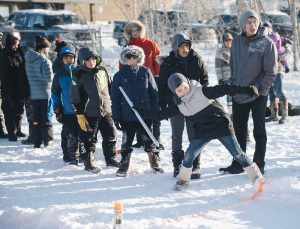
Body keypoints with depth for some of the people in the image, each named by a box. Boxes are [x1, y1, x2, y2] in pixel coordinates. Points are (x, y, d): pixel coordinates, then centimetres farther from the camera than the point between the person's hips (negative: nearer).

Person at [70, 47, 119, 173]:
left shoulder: (102, 71, 6)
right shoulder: (79, 75, -9)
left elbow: (110, 88, 18)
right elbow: (75, 97, -9)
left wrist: (113, 105, 17)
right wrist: (80, 115, -12)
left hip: (106, 111, 5)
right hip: (90, 113, -5)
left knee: (110, 136, 11)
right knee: (89, 139, 2)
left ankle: (111, 159, 26)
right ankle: (89, 163, 14)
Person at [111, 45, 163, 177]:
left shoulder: (145, 72, 2)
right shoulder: (119, 76, 0)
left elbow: (154, 92, 5)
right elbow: (115, 98, 1)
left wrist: (157, 111, 1)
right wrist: (116, 117, -3)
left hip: (145, 113, 1)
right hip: (128, 115, 0)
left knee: (149, 140, 10)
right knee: (128, 141, 9)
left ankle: (155, 163, 23)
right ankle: (124, 166, 19)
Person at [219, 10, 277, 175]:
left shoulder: (266, 43, -10)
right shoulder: (237, 42, 5)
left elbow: (270, 71, -10)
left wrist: (261, 90, -14)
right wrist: (234, 85, 8)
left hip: (258, 95, -5)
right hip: (238, 94, 5)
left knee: (259, 131, 3)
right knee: (238, 130, 11)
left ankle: (259, 165, 10)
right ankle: (238, 164, 20)